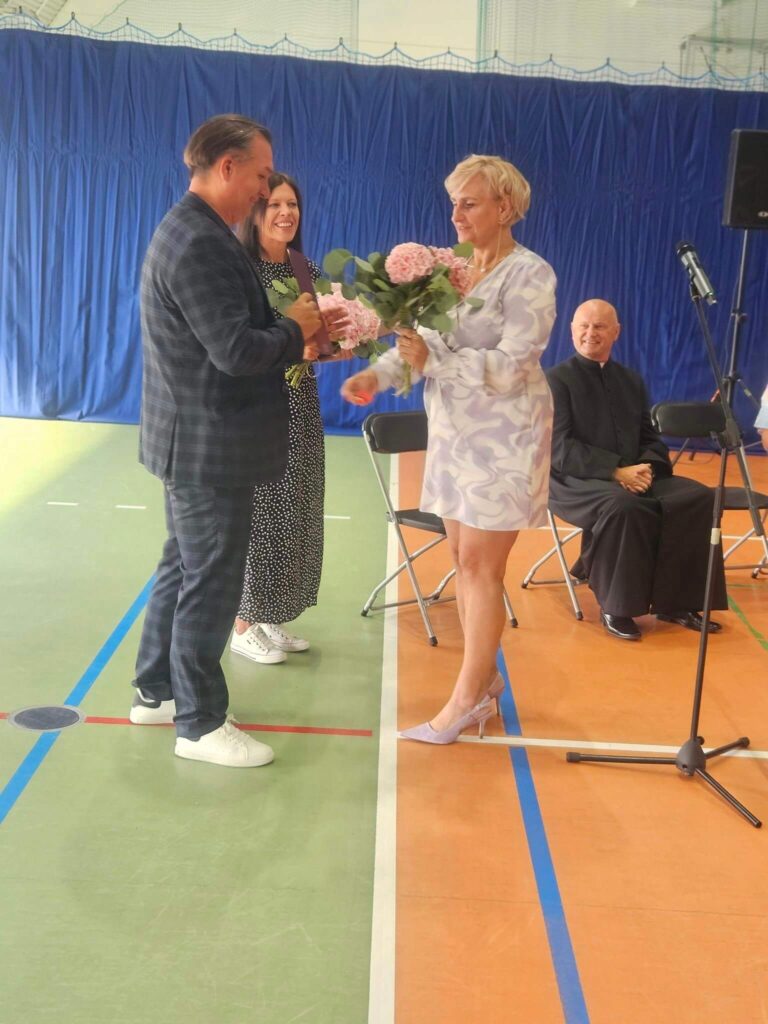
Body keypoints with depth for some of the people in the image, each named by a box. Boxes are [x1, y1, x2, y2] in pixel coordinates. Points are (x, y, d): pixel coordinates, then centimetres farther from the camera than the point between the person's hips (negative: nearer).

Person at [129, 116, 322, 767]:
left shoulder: (192, 231, 12)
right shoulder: (202, 242, -22)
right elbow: (237, 351, -28)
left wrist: (295, 346, 5)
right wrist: (296, 330, -11)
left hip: (196, 442, 11)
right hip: (210, 447, -11)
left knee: (184, 569, 20)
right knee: (211, 584, 1)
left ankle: (156, 693, 34)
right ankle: (200, 724, 16)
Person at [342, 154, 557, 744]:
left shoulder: (529, 274, -11)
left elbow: (510, 365, -20)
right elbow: (423, 342, 6)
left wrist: (432, 362, -30)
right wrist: (379, 373, -13)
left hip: (502, 436, -7)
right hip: (453, 430, 7)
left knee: (480, 565, -4)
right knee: (464, 559, 10)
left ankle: (467, 697, 5)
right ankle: (484, 677, 24)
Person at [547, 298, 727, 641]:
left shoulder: (631, 379, 18)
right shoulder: (556, 379, -1)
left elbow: (650, 437, 17)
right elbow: (560, 448, -12)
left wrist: (647, 467, -8)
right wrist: (615, 472, -21)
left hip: (634, 477, 6)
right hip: (576, 480, -6)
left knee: (698, 497, -17)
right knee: (622, 506, -38)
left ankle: (675, 601, -8)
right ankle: (615, 607, -19)